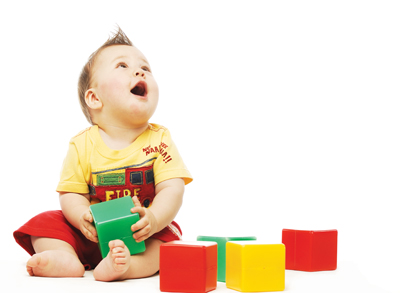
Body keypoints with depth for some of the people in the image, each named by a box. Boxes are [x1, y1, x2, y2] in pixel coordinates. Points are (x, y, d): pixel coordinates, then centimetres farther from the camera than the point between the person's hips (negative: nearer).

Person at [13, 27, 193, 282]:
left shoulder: (159, 139, -7)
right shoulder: (82, 145, -6)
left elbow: (172, 190, -14)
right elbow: (71, 194, -5)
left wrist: (153, 220, -34)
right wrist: (83, 217, -28)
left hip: (143, 234, -1)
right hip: (93, 234, 1)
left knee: (168, 235, -29)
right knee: (45, 223, -12)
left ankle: (132, 264, -51)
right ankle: (66, 260, -35)